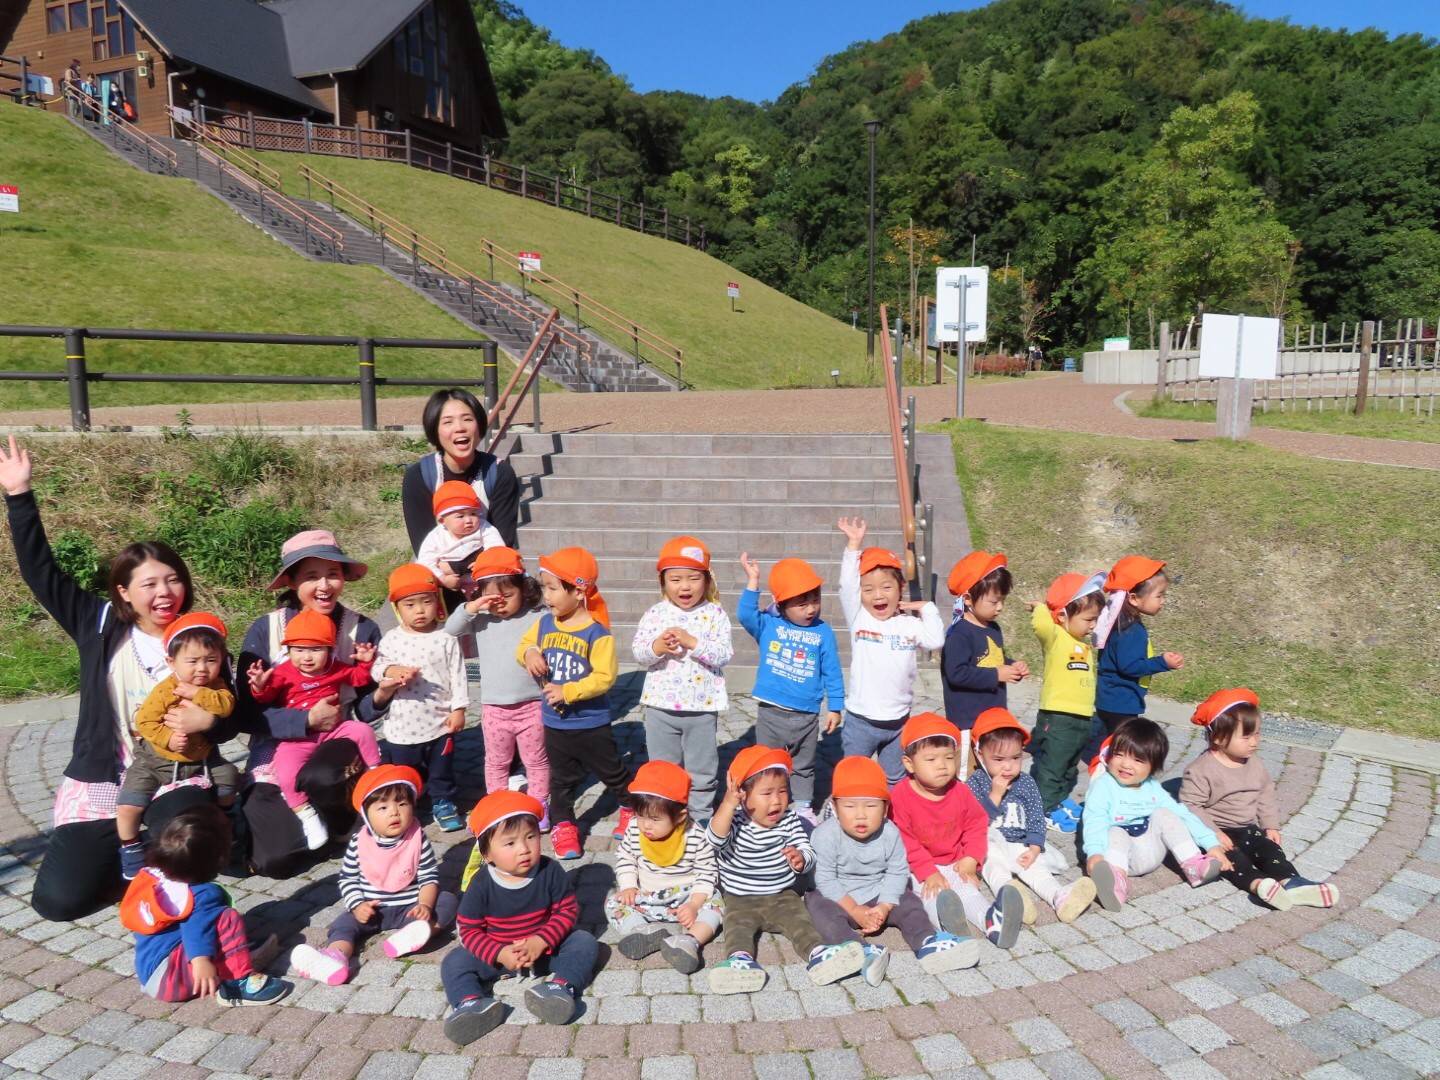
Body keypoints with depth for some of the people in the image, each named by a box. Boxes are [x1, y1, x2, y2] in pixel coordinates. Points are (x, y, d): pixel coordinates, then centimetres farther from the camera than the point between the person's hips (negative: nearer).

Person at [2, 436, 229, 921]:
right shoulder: (100, 625, 0)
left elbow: (229, 720, 1)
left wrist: (207, 721, -23)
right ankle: (118, 849, 21)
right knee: (59, 896, -12)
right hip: (99, 782, 1)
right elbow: (41, 573, -4)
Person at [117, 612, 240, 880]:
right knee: (128, 805, -13)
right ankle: (130, 849, 11)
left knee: (228, 778, -4)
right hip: (156, 761, -3)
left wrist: (197, 694, -33)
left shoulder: (216, 686, -7)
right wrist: (168, 738, -30)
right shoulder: (164, 691, -18)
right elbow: (145, 721, -17)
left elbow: (226, 704, -25)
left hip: (201, 760, 3)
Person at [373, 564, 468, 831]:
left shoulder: (446, 639, -8)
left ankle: (443, 804, 34)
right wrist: (390, 671, -20)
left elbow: (457, 675, -5)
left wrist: (458, 709, -7)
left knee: (441, 770, 15)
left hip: (440, 722, -1)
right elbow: (376, 666, 2)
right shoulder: (391, 639, -3)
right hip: (402, 724, 1)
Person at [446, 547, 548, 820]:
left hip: (531, 706, -2)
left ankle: (539, 807, 28)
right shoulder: (482, 619, -3)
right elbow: (449, 631, -3)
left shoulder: (538, 617, -11)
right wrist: (470, 608, -16)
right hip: (493, 708, 3)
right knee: (496, 762, 19)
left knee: (536, 761, 13)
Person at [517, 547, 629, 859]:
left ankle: (632, 808, 39)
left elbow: (604, 676, -24)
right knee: (562, 779, 18)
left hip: (592, 724, -4)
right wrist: (529, 653, -11)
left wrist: (567, 692, -28)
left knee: (612, 772, 16)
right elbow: (525, 643, 12)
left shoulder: (597, 632, -21)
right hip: (554, 723, 5)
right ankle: (562, 825, 34)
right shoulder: (545, 623, -3)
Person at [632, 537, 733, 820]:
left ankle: (700, 819, 28)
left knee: (701, 772, 12)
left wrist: (692, 642, -26)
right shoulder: (655, 614, -2)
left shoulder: (715, 614, -7)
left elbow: (724, 654, -15)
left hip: (702, 707, -1)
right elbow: (638, 652, -4)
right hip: (661, 706, 2)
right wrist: (657, 646, -24)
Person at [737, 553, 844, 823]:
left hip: (806, 715, 1)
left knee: (804, 767, 18)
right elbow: (746, 614, -21)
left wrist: (835, 708, 0)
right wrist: (753, 580, -25)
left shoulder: (823, 632, -4)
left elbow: (832, 672, 1)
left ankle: (804, 807, 35)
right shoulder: (768, 625, -4)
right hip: (771, 713, 0)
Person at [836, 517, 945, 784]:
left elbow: (936, 640, -13)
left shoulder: (909, 624, 0)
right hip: (861, 720, -2)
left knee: (895, 781, 19)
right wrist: (853, 544, -21)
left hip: (898, 721, 3)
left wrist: (926, 607, -6)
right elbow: (847, 586, -17)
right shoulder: (858, 619, -5)